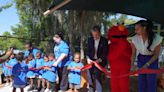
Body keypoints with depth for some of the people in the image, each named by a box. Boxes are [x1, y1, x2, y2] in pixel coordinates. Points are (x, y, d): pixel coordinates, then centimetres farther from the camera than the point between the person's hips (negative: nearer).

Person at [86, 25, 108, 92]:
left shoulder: (104, 40, -6)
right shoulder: (90, 40, 3)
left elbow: (105, 52, -9)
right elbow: (88, 51, 5)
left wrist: (99, 60, -23)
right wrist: (88, 59, -12)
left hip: (100, 61, -3)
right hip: (91, 60, 3)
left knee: (97, 76, -12)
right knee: (90, 76, 1)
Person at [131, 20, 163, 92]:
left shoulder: (157, 38, -28)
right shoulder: (135, 38, -21)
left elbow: (156, 55, -19)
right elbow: (133, 53, -13)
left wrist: (147, 65, -29)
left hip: (152, 59, -2)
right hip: (141, 59, 2)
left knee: (151, 80, -3)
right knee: (141, 79, 5)